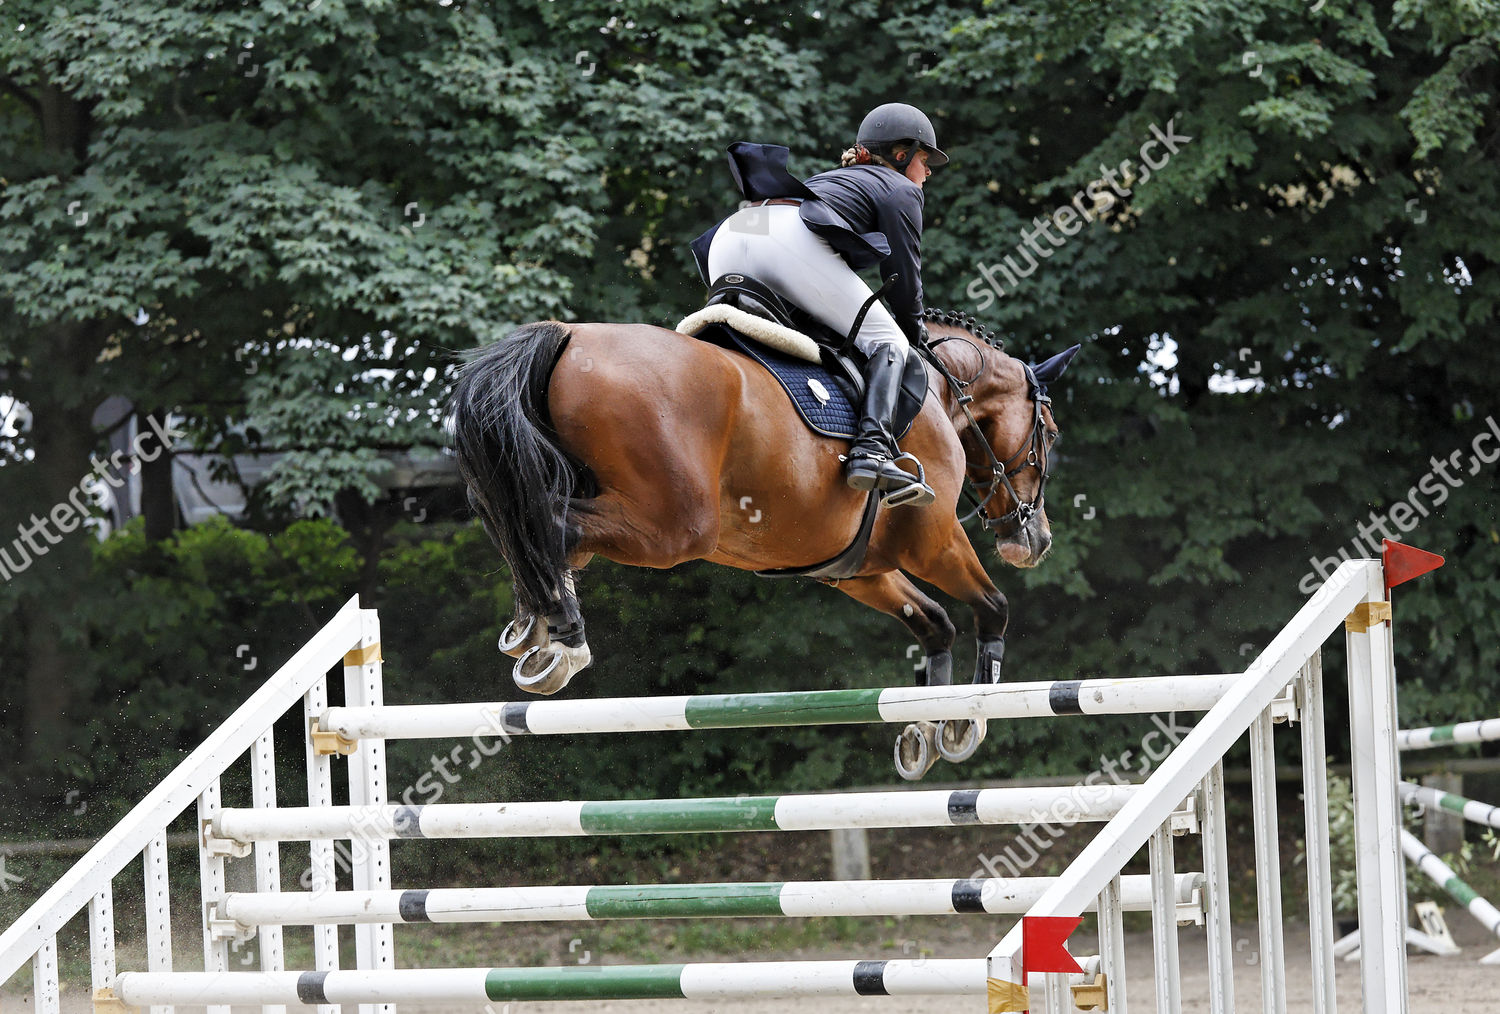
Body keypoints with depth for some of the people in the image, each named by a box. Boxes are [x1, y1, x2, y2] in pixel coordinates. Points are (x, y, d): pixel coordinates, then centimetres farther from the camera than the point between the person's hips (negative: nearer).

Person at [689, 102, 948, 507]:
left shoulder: (837, 180, 43)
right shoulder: (900, 189, 21)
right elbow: (903, 275, 14)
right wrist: (913, 329, 31)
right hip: (791, 240, -7)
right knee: (887, 342, -2)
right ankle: (872, 449, -24)